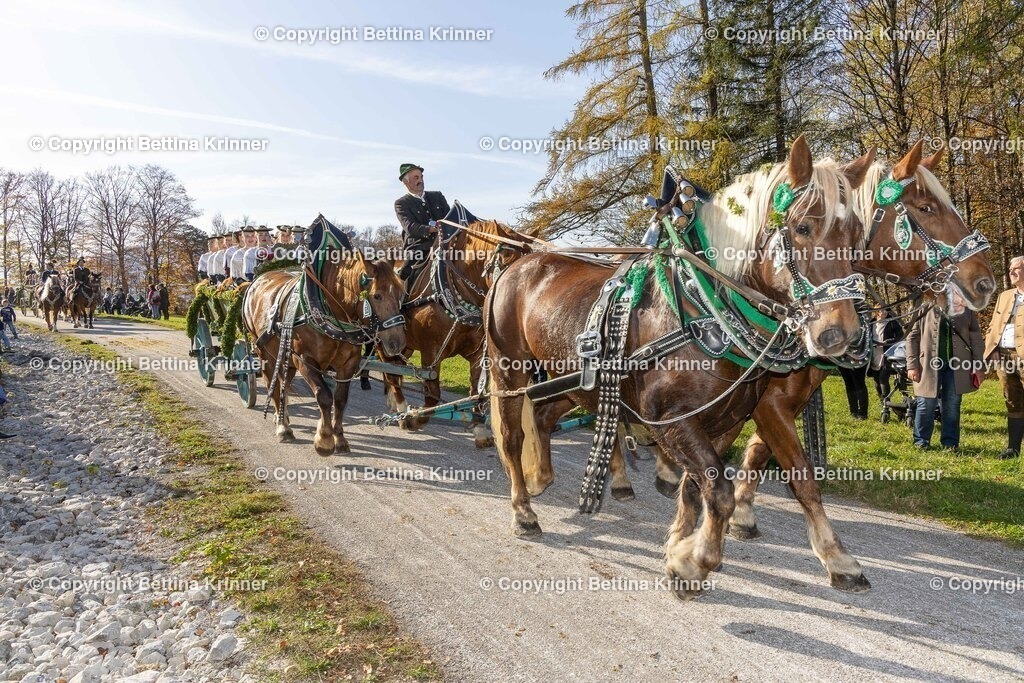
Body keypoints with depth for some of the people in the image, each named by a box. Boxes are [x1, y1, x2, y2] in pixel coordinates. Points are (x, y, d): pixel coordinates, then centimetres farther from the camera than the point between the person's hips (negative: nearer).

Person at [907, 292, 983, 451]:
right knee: (926, 405, 3)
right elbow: (912, 338, 1)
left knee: (952, 405, 8)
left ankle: (950, 442, 18)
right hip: (929, 365, -2)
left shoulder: (968, 312, 5)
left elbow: (976, 339, 7)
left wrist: (978, 367, 2)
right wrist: (912, 365, -5)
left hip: (956, 366, 2)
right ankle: (921, 441, 15)